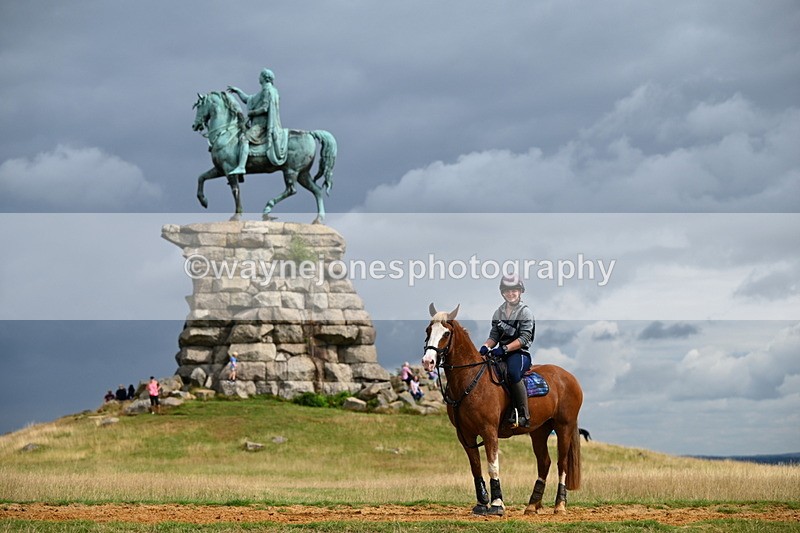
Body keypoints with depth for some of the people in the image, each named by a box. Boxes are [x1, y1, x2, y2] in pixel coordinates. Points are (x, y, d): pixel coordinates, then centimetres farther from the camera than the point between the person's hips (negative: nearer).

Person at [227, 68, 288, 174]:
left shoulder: (267, 90, -8)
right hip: (258, 123, 11)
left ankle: (241, 167, -40)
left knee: (244, 138, -27)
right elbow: (248, 99, 32)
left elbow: (264, 108, -19)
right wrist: (237, 91, 28)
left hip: (262, 124, -11)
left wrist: (250, 113, -10)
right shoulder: (263, 91, 24)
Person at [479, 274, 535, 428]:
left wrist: (505, 349, -22)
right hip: (502, 353, 6)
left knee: (513, 372, -37)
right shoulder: (498, 312, 16)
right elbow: (494, 335, 14)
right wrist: (486, 346, -8)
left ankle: (523, 415, -32)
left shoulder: (525, 312, -3)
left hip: (520, 353, -6)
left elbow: (524, 338, -12)